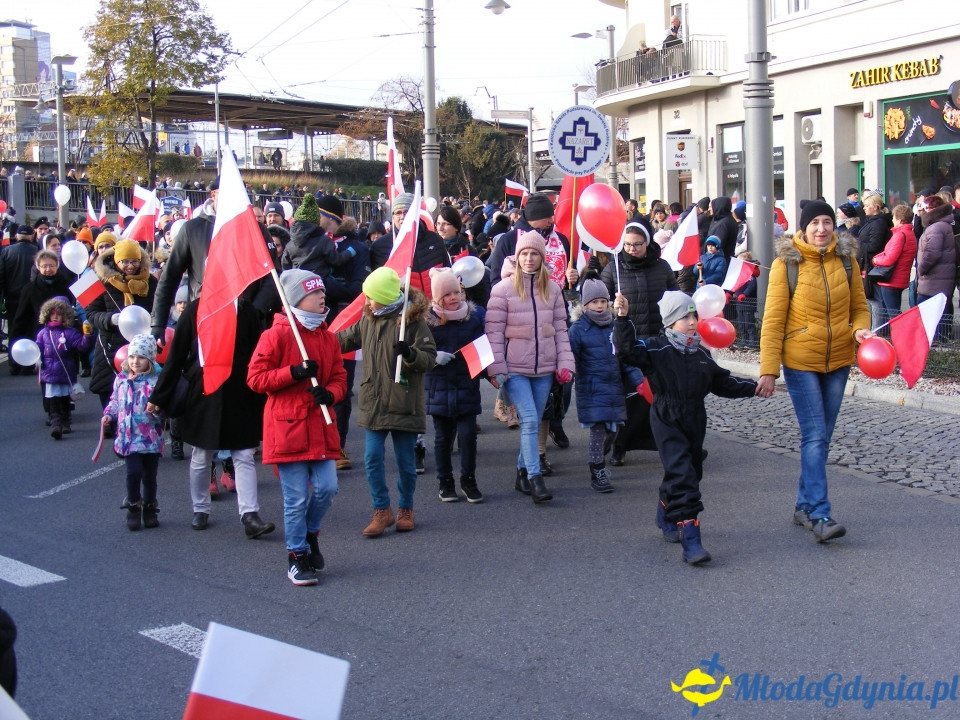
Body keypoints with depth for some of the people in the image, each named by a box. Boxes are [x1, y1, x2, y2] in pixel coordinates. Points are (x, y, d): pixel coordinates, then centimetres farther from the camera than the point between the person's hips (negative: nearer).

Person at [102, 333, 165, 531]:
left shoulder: (156, 380, -8)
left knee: (149, 475, 9)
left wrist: (157, 408, -28)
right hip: (128, 437, 2)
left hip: (151, 438, -2)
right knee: (133, 473, -8)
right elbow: (115, 401, 18)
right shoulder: (121, 379, 5)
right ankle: (133, 509, 10)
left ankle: (150, 509, 25)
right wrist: (108, 415, 2)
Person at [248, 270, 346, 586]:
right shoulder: (277, 335, -7)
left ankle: (309, 532, 28)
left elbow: (339, 378, 14)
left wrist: (330, 393, -9)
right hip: (287, 427, -5)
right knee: (296, 498, 0)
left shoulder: (328, 338, 10)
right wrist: (294, 372, -19)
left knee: (326, 488, -1)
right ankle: (297, 556, 16)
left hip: (320, 426, 5)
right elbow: (255, 378, -8)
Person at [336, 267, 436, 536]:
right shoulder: (368, 321, 7)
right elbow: (344, 340, 23)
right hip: (374, 403, 5)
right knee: (372, 458, 0)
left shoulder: (413, 321, -10)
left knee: (405, 461, 7)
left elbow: (430, 358, -12)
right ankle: (382, 511, 12)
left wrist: (409, 353, -30)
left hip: (404, 405, -5)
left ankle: (405, 509, 24)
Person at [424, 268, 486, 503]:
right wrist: (433, 357, -17)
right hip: (439, 388, 0)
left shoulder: (476, 315, 0)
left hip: (467, 387, 0)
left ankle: (469, 481, 15)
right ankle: (445, 482, 24)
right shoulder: (427, 319, -4)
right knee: (443, 437, 10)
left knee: (468, 435, -3)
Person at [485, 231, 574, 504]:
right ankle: (534, 478, -10)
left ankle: (523, 472, 23)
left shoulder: (552, 289, 7)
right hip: (515, 368, -4)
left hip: (544, 368, 4)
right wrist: (497, 369, -9)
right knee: (529, 420, -13)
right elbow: (494, 331, -5)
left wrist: (565, 364, 3)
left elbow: (560, 328, 10)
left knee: (534, 422, 9)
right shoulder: (503, 289, -6)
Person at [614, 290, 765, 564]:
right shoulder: (656, 349, -8)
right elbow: (627, 349, -23)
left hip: (695, 423, 7)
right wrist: (623, 319, -35)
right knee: (681, 475, -16)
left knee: (691, 473, 17)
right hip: (667, 421, -7)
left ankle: (666, 518, 43)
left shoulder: (700, 354, 12)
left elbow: (723, 382, 22)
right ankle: (690, 541, -21)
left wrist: (753, 388, 15)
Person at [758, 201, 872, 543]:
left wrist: (860, 329, -12)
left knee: (821, 437, 10)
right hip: (801, 361, -4)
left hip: (838, 360, 4)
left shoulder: (846, 259, 3)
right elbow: (773, 319, -9)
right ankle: (820, 514, -11)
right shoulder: (786, 263, -8)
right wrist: (768, 368, -13)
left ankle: (805, 505, 22)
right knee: (815, 435, -10)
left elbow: (859, 306, 11)